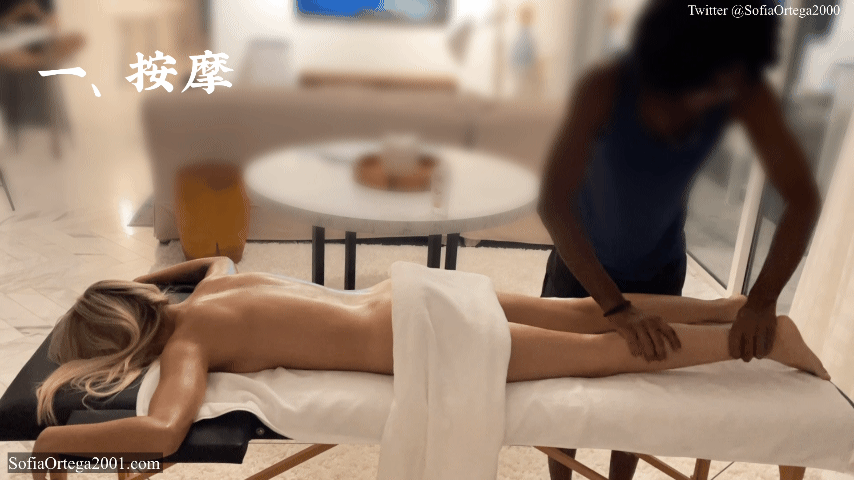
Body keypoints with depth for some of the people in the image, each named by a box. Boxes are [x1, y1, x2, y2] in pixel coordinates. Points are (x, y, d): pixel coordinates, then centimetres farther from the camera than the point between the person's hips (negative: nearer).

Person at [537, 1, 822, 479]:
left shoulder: (745, 96, -25)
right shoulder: (606, 87, -33)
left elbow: (803, 198, -21)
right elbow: (553, 202, -38)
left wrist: (763, 300, -32)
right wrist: (615, 305, -41)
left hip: (659, 269, 2)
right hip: (582, 261, -1)